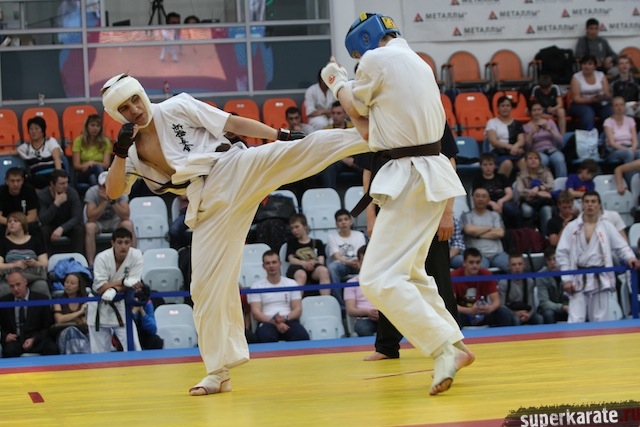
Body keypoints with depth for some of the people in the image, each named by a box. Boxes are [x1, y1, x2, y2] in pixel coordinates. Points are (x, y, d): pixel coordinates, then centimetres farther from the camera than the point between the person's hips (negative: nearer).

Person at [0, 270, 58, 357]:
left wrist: (34, 339, -12)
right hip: (13, 341, 0)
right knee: (10, 350, -36)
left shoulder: (42, 299, 3)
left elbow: (48, 327, 4)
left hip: (37, 340, 0)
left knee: (52, 348, -32)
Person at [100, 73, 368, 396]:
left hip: (236, 171, -3)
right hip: (209, 209, 3)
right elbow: (113, 191, 1)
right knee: (207, 285, 2)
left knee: (298, 151, -28)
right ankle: (219, 372, 11)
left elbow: (233, 123, -1)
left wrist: (281, 136, -9)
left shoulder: (176, 108, 0)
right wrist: (121, 150, -12)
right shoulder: (132, 151, 11)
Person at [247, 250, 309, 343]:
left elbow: (298, 310, 10)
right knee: (265, 336, -40)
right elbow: (256, 313, 1)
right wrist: (275, 323, -15)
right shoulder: (256, 287, 11)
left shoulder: (291, 284, 17)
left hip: (289, 321, 2)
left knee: (302, 335, -35)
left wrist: (285, 318, -13)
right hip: (267, 322, -2)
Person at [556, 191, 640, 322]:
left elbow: (621, 246, 1)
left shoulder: (607, 226, 4)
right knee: (575, 321, -4)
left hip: (601, 279, 1)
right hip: (579, 279, -1)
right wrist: (566, 279, -6)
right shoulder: (572, 227, 2)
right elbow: (562, 253, 0)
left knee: (601, 320, 7)